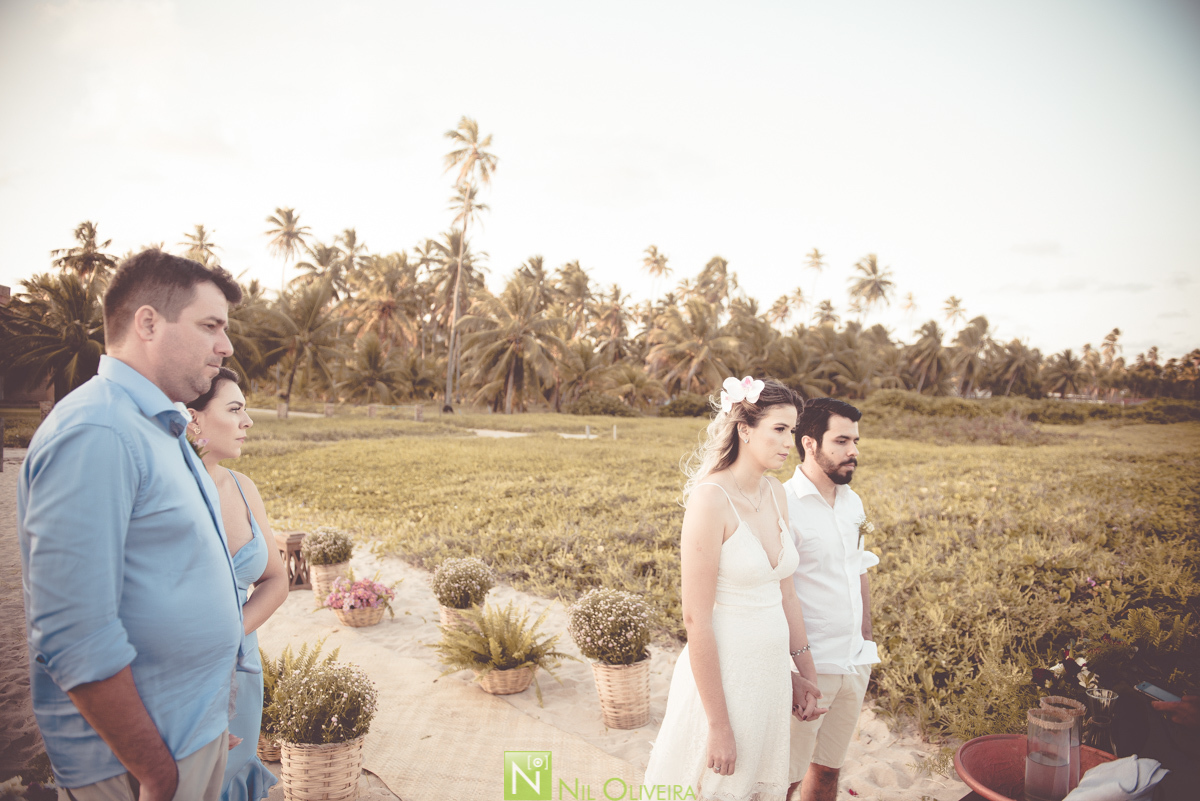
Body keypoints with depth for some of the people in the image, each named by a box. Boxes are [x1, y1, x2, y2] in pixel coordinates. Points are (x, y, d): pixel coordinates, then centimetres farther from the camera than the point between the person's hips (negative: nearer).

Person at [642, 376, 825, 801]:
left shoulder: (775, 494, 4)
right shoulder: (711, 498, -20)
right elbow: (696, 619, -20)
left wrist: (805, 674, 17)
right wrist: (719, 725, -17)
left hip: (770, 676, 7)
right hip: (722, 675, -7)